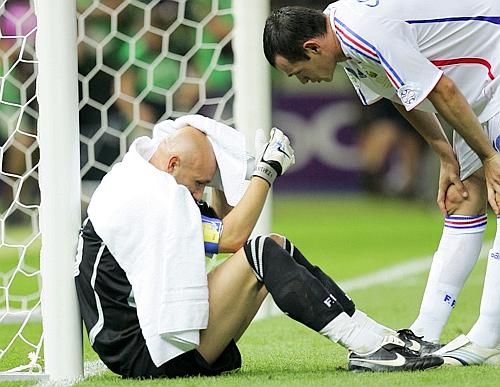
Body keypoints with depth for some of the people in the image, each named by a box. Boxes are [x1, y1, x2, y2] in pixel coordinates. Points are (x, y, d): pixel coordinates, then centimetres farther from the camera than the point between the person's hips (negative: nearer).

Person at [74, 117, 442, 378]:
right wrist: (267, 171, -8)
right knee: (259, 253, -21)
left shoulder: (143, 187, 16)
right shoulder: (144, 201, -17)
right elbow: (232, 237, -15)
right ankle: (368, 348, -22)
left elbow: (222, 222, 23)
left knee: (277, 247, 8)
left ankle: (378, 336, 2)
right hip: (149, 356, -11)